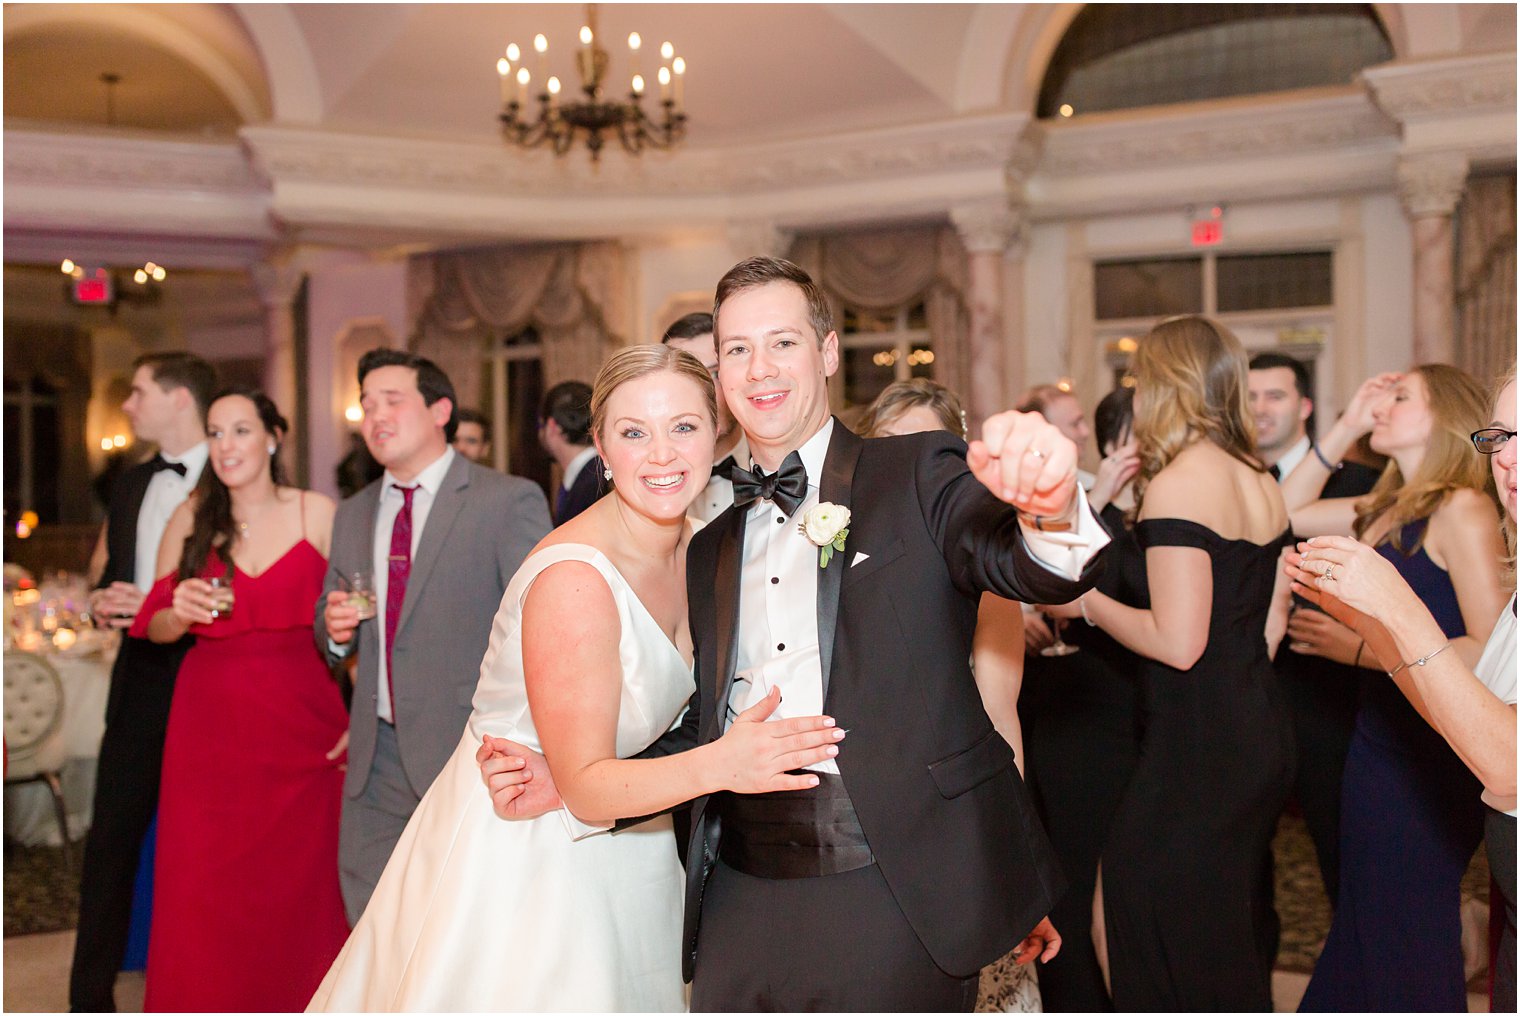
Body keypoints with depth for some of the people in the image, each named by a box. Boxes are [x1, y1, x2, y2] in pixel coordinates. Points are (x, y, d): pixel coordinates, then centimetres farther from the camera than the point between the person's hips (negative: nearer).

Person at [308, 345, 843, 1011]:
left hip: (614, 850, 7)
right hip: (516, 859, -7)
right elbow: (584, 786, -25)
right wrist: (718, 765, -39)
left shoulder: (693, 546, -5)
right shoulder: (573, 579, -28)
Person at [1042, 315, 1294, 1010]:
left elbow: (1177, 642, -21)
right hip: (1259, 735, 9)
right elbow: (1266, 628, 15)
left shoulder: (1175, 484, -16)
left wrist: (1086, 602, -8)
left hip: (1196, 747, -9)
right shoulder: (1262, 486, 10)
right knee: (1228, 948, 19)